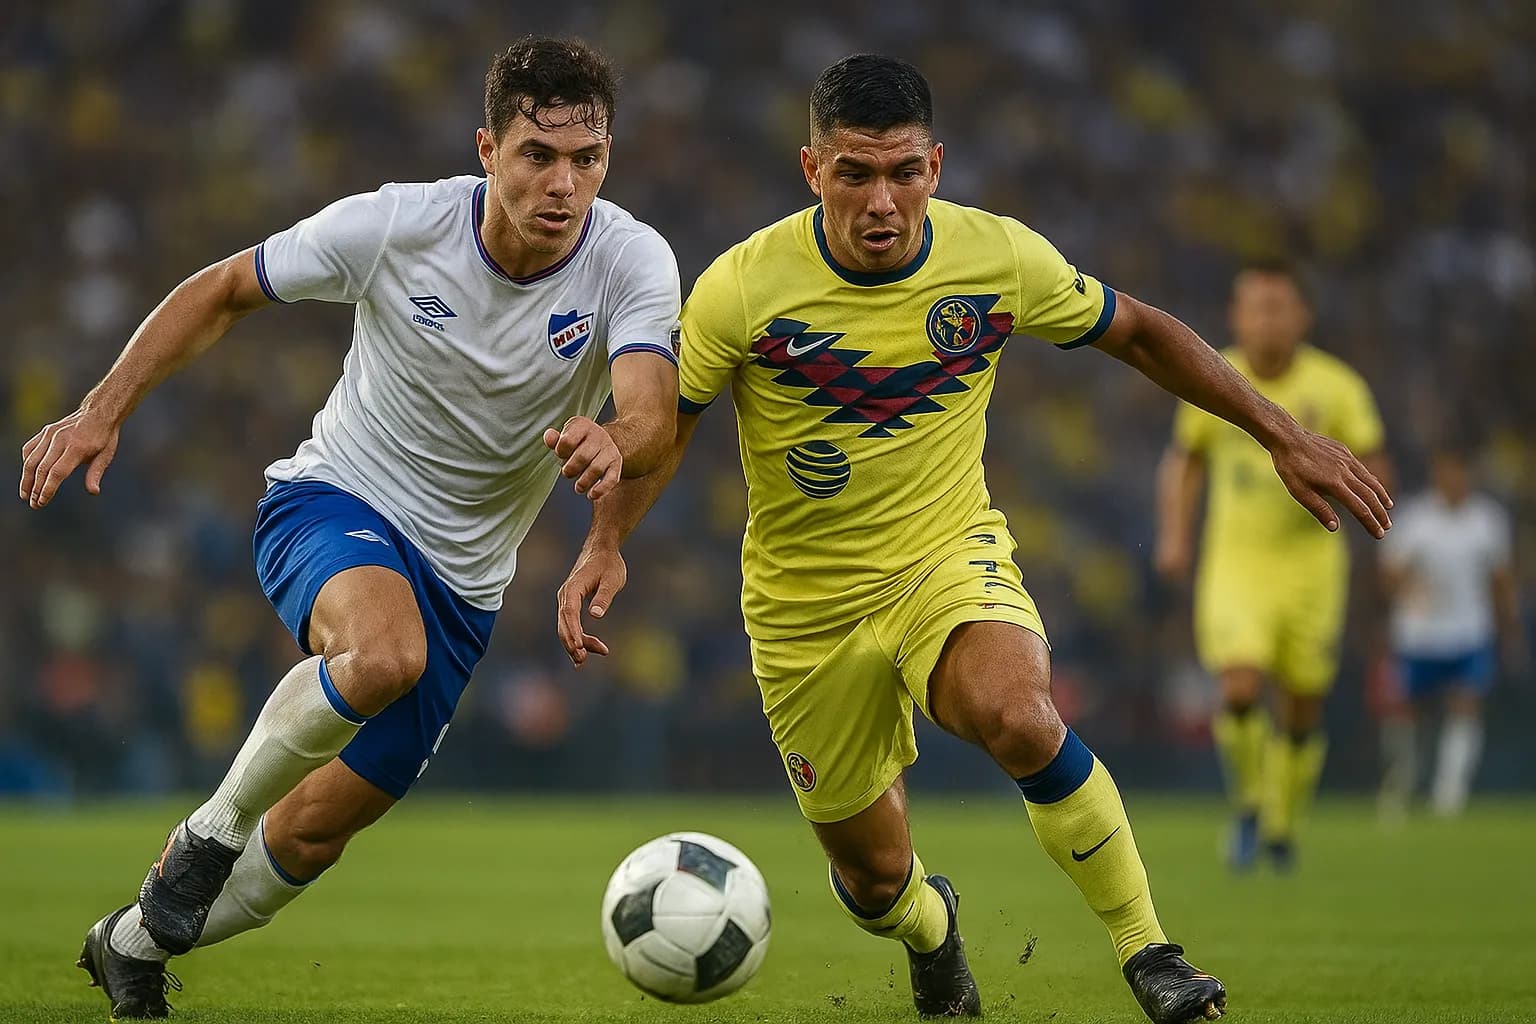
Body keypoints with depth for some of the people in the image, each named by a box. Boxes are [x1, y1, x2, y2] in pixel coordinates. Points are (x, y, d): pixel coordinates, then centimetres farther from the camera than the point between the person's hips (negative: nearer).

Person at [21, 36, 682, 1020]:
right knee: (385, 653, -38)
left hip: (460, 575, 3)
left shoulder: (634, 262, -18)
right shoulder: (394, 224, -18)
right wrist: (103, 410, -12)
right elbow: (220, 292, -4)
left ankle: (135, 944, 35)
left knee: (317, 829, 6)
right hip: (333, 500, -3)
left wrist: (613, 443, -58)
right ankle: (214, 828, -12)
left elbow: (654, 418, -34)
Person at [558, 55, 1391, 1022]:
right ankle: (930, 928, 48)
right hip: (807, 606, 0)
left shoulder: (998, 256, -14)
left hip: (952, 554, 0)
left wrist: (1283, 433, 2)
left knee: (1017, 715, -34)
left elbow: (1138, 332, 3)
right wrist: (605, 543, -16)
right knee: (875, 875, 8)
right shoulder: (743, 287, -19)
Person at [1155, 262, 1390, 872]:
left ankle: (1281, 825, 31)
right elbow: (1184, 460, 15)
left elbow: (1376, 475, -3)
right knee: (1240, 690, -20)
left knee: (1302, 711, 6)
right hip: (1235, 564, 0)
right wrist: (1174, 534, 3)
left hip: (1310, 564, 0)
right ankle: (1248, 807, 5)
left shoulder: (1336, 386, -6)